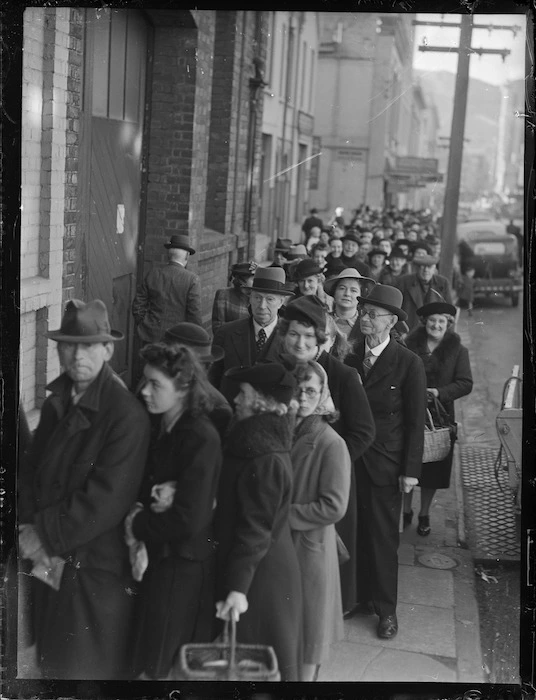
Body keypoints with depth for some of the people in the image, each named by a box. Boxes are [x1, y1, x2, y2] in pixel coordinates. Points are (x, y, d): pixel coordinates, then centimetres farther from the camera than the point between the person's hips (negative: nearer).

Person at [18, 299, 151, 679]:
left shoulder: (127, 415, -18)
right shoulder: (55, 404, 6)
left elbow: (104, 502, -21)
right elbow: (32, 472, 9)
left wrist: (45, 535, -14)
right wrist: (29, 527, -7)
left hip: (97, 571, -7)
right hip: (51, 563, 7)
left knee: (92, 669, 7)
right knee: (52, 664, 19)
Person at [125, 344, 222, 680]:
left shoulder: (202, 438, -19)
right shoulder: (159, 428, 3)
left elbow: (189, 520, -22)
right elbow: (141, 487, 6)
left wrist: (138, 524, -10)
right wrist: (147, 505, -15)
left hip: (184, 567, -7)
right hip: (156, 558, 7)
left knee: (157, 667, 3)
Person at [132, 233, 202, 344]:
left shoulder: (152, 274, 1)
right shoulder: (192, 280, -8)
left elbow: (137, 306, 5)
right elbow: (195, 313, -10)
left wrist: (142, 327, 18)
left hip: (151, 337, 3)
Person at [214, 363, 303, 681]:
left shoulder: (265, 458, -23)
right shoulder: (264, 440, 6)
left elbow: (255, 527, -25)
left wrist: (238, 587, -24)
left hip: (261, 575, -9)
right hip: (270, 568, 9)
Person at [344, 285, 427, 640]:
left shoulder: (409, 363, -6)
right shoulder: (351, 358, 5)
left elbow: (416, 421, -5)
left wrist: (410, 470, -7)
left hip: (386, 464, -3)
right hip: (351, 460, 4)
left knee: (383, 536, 3)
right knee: (357, 533, 7)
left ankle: (386, 608, 17)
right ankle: (364, 598, 23)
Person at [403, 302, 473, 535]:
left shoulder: (458, 350, 1)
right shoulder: (409, 345, 2)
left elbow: (466, 384, -4)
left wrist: (439, 392, -17)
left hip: (439, 416, 0)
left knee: (433, 468, 7)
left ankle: (424, 515, 24)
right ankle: (406, 511, 23)